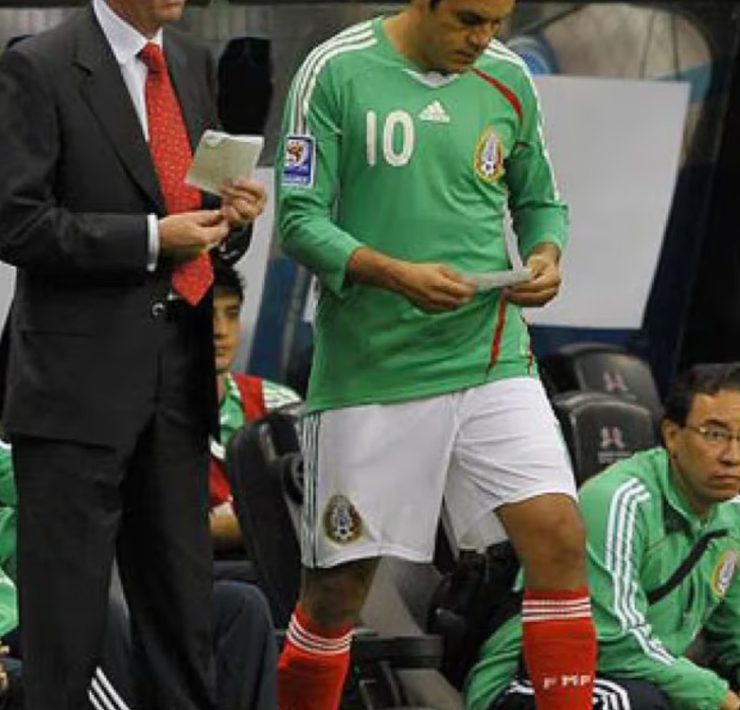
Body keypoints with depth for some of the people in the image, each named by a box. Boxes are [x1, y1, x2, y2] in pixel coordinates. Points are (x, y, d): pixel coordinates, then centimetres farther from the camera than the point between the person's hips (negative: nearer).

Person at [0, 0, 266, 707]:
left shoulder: (193, 63, 13)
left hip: (178, 377, 6)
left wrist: (233, 217, -1)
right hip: (77, 377, -6)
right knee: (64, 614, -1)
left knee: (182, 610, 11)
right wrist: (151, 239, -17)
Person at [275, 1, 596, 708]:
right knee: (339, 584, 5)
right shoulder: (335, 71, -6)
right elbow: (300, 219, -8)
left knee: (559, 538, -12)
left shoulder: (509, 80, 6)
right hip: (367, 368, -3)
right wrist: (395, 274, -22)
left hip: (490, 357, 3)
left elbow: (539, 201, 19)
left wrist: (545, 256, -3)